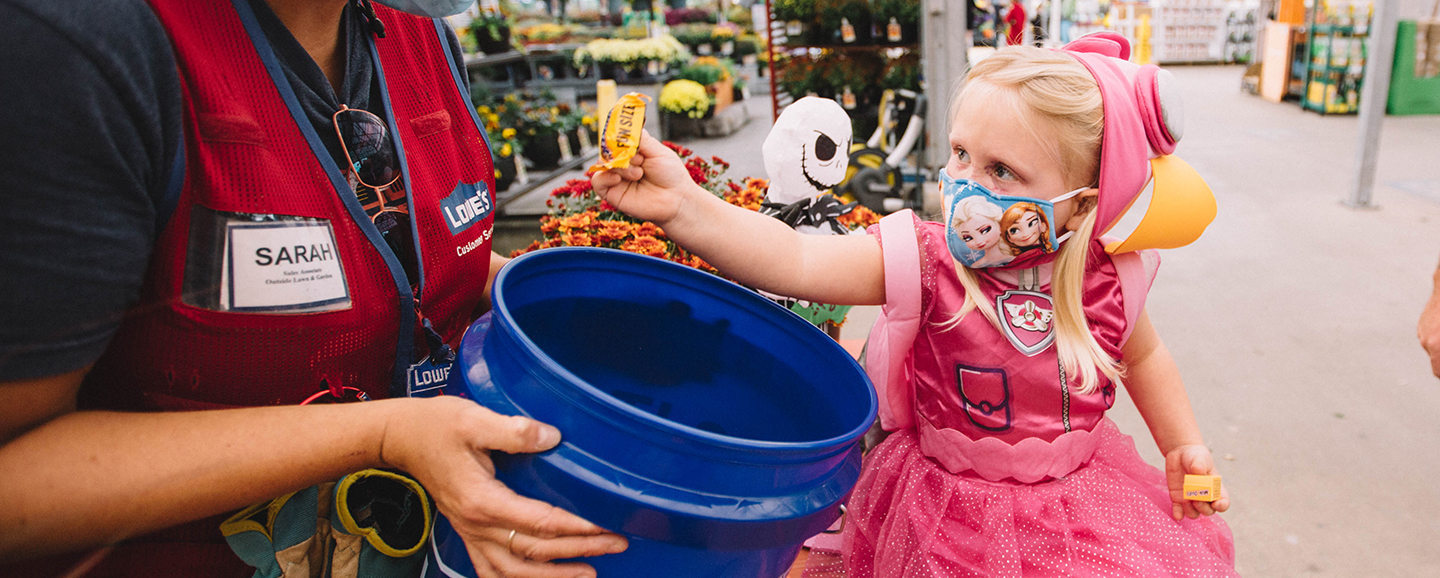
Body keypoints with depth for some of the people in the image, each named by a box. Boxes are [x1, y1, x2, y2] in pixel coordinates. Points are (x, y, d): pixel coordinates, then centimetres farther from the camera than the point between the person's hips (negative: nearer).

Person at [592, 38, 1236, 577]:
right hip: (949, 511, -2)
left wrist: (1183, 444, 9)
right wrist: (684, 207, -47)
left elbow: (1142, 355, 11)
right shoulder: (924, 261, -22)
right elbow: (796, 262, -36)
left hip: (1082, 499, 3)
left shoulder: (1105, 279, -12)